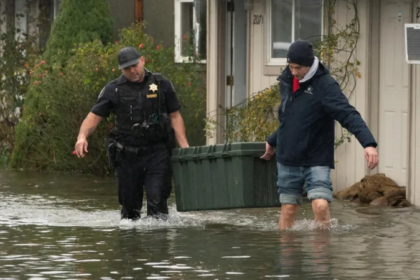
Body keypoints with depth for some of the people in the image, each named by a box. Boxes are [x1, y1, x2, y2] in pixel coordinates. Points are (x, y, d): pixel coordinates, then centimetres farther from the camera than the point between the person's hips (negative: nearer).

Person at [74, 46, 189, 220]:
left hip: (157, 153, -1)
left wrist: (184, 145, 0)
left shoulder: (161, 85, 6)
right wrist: (82, 136, -20)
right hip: (127, 155, 1)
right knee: (129, 202, 7)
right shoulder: (113, 90, 4)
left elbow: (175, 116, 10)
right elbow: (94, 116, 0)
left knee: (156, 197, -15)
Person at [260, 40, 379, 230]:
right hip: (287, 159, 5)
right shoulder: (287, 81, 5)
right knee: (288, 209, 7)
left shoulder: (325, 86, -15)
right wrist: (272, 142, 32)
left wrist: (368, 143, -39)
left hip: (316, 159, -5)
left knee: (320, 205, -20)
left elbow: (349, 115, -25)